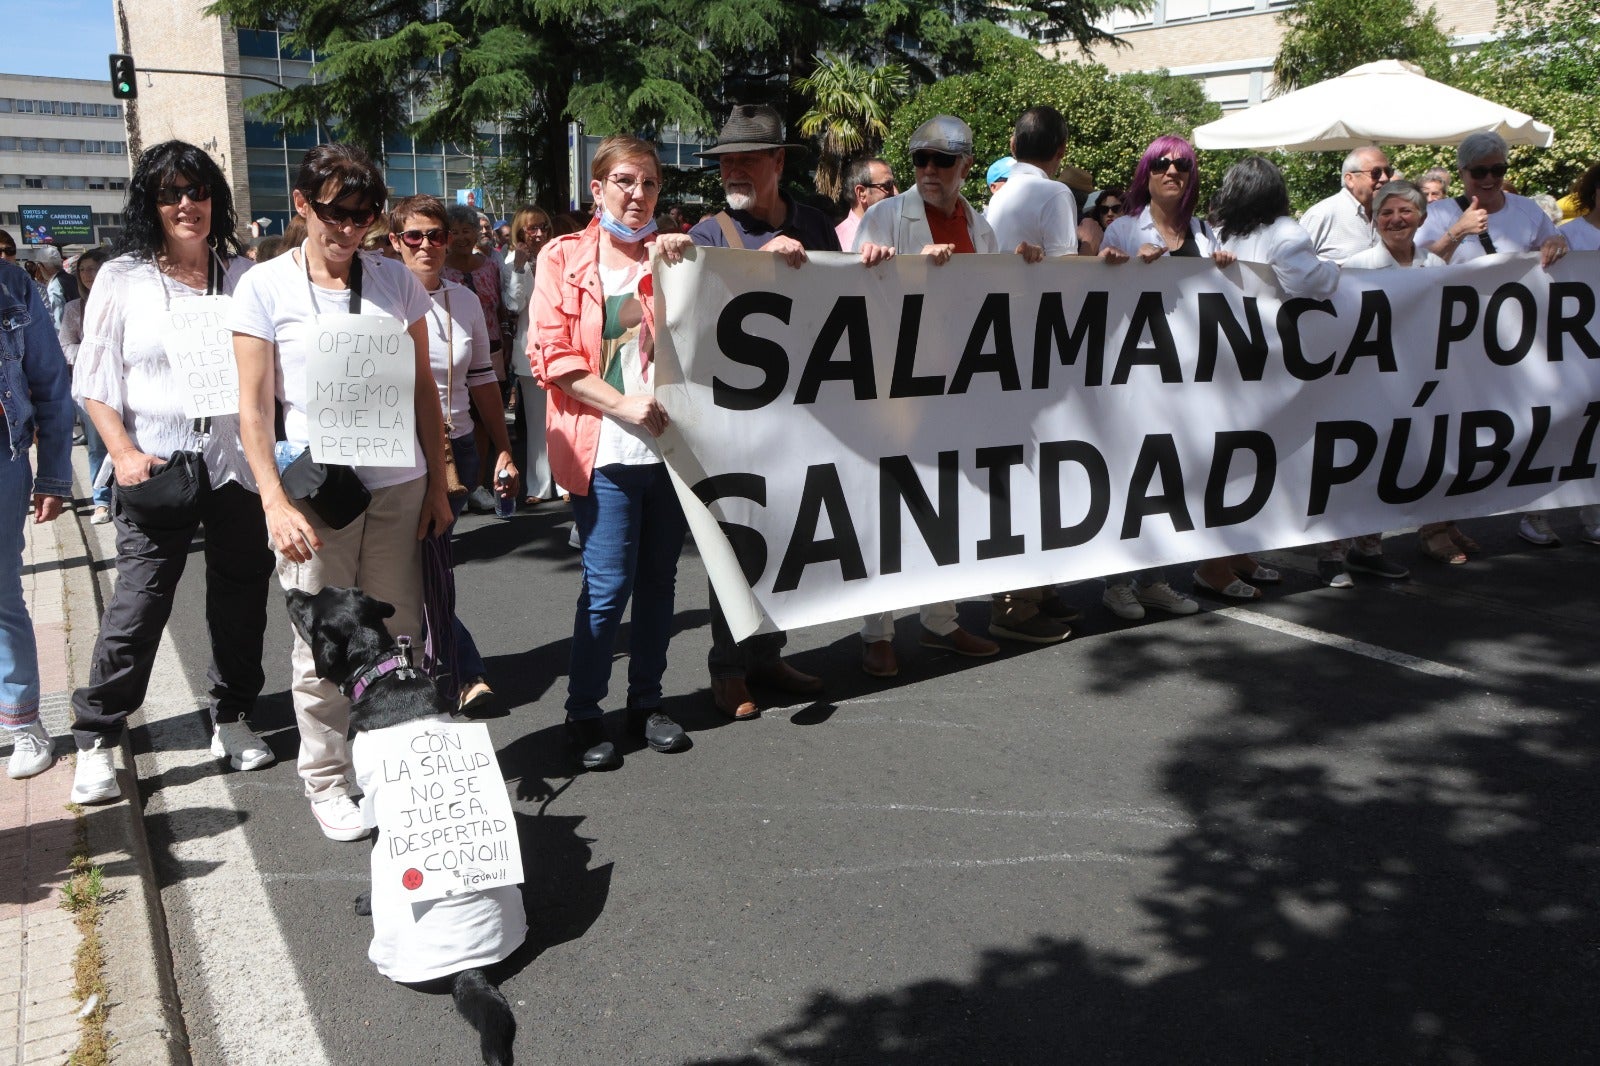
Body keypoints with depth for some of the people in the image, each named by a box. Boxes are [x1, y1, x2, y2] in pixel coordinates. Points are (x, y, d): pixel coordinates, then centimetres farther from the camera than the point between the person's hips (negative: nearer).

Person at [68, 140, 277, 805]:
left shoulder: (242, 275, 7)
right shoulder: (121, 279, 1)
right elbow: (94, 383, 1)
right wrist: (124, 454, -12)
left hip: (236, 462, 3)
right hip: (155, 468, -3)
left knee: (240, 597, 10)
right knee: (138, 603, -4)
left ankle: (231, 720, 27)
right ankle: (95, 741, 11)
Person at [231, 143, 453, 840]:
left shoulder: (396, 281, 7)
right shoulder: (265, 287, -1)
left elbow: (423, 391, 11)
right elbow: (254, 409, -3)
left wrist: (438, 485, 8)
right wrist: (275, 502, -12)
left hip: (398, 488, 3)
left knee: (400, 639, 8)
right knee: (320, 649, 4)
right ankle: (325, 779, 21)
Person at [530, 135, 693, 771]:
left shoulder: (674, 254, 12)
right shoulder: (565, 259, 2)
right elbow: (551, 355, -4)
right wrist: (620, 403, -12)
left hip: (669, 442, 4)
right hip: (604, 452, -4)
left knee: (659, 577, 11)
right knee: (607, 585, -4)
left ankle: (646, 702, 26)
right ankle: (583, 713, 13)